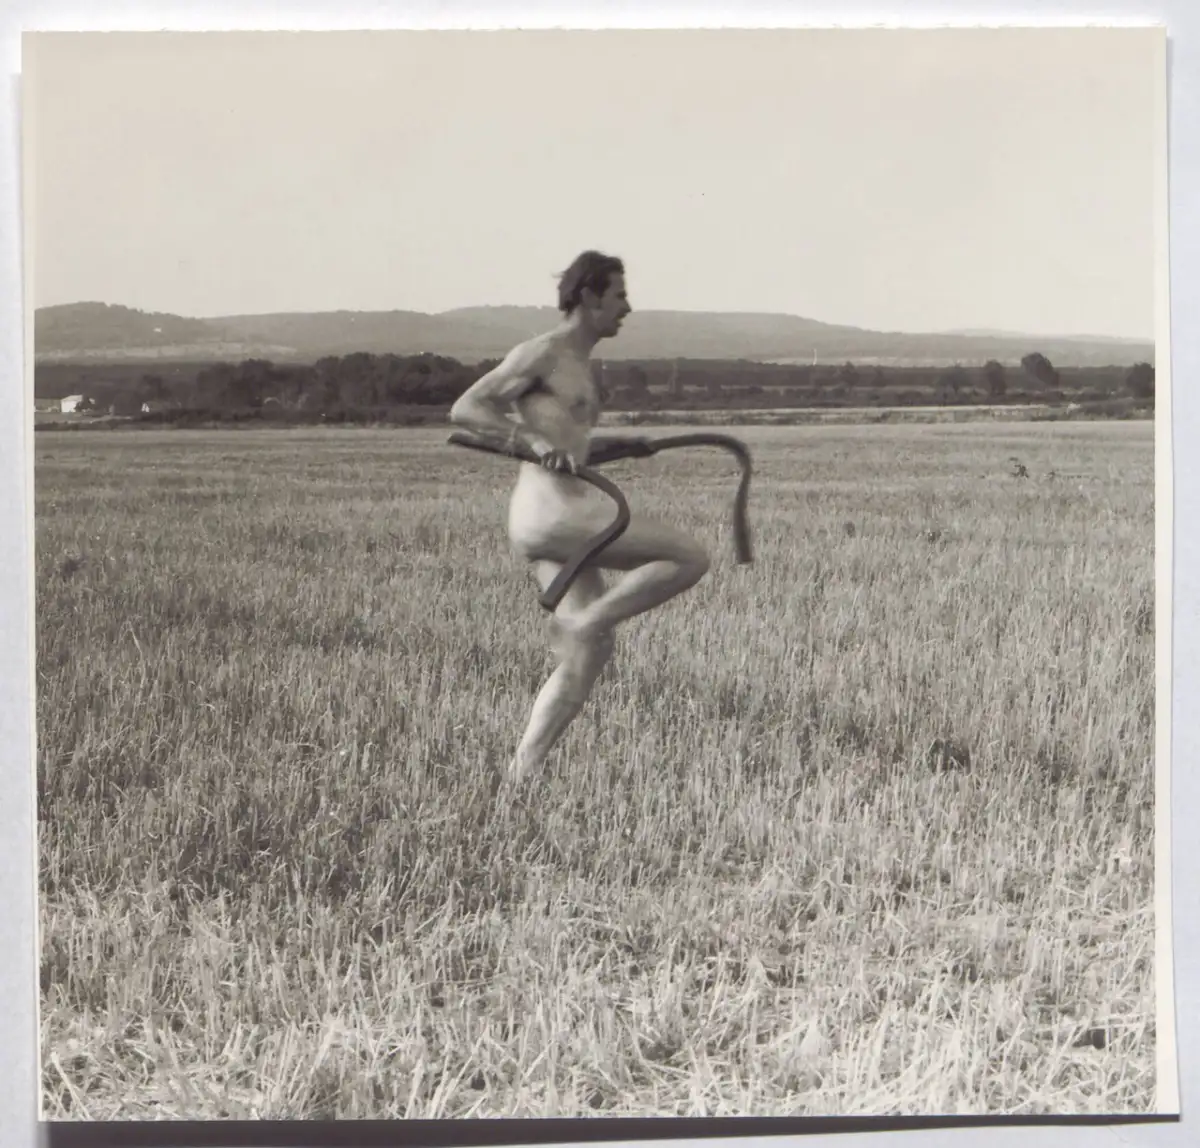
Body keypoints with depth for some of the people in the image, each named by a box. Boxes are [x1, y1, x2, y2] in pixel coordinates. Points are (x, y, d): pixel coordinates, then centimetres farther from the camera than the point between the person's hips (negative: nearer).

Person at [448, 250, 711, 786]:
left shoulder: (578, 365, 24)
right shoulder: (541, 352, -4)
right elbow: (464, 410, -11)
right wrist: (537, 440, -22)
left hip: (559, 517, 9)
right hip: (552, 506, -9)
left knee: (588, 655, 4)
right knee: (690, 558, -10)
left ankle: (519, 774, 1)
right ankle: (585, 619, -11)